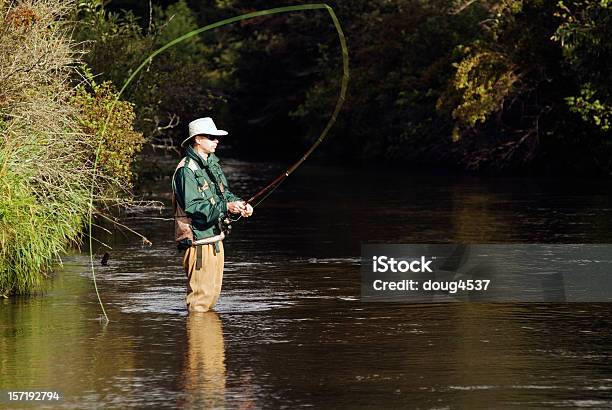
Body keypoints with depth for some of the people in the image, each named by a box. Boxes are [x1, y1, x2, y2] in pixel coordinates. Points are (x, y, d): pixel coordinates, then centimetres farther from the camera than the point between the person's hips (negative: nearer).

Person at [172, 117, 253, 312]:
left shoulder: (212, 164, 12)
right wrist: (226, 207, -30)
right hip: (198, 240, -9)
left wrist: (239, 204, -5)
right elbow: (192, 207, -24)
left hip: (215, 237, 9)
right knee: (200, 293, -6)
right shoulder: (187, 170, -17)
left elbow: (224, 192, 17)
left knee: (213, 290, 18)